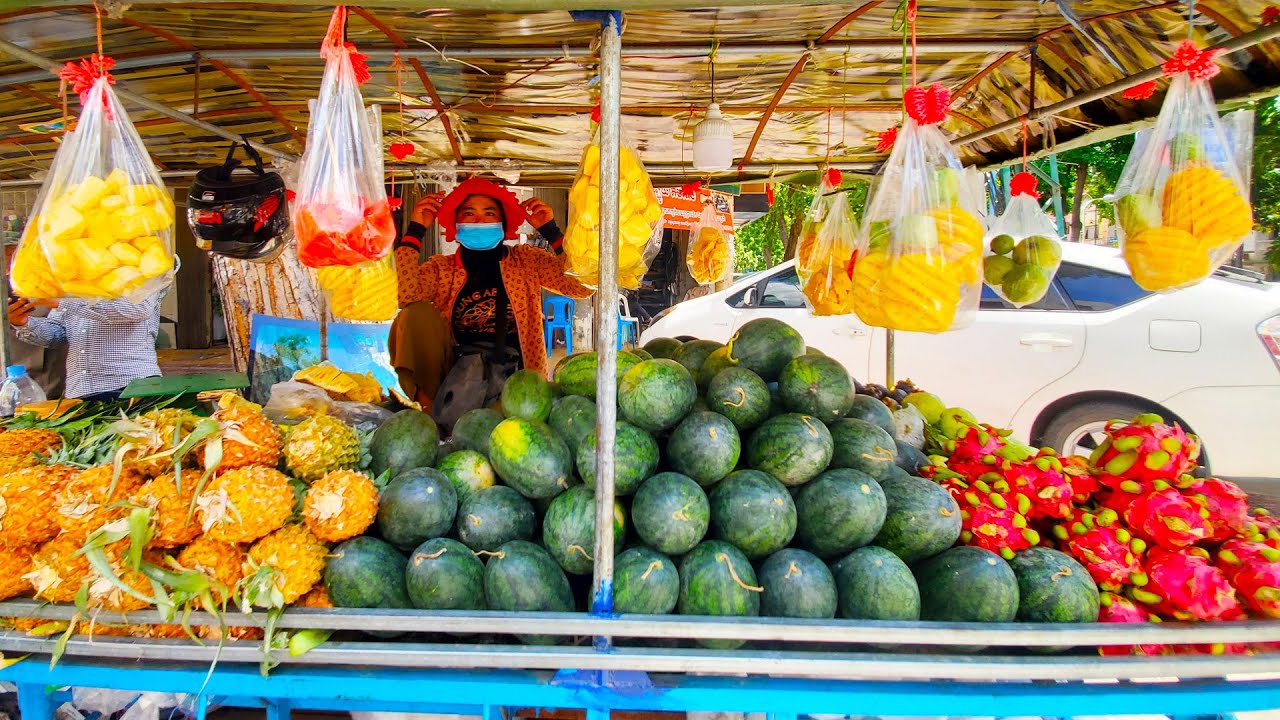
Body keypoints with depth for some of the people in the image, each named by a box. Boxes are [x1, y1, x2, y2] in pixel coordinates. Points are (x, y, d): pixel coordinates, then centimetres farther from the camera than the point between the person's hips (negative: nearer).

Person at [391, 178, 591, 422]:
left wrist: (550, 230, -3)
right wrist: (416, 229, -7)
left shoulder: (526, 260, 10)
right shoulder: (440, 267, 9)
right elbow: (403, 295, -12)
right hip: (452, 366, 2)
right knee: (417, 314, -21)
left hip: (508, 372, -2)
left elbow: (582, 286, -1)